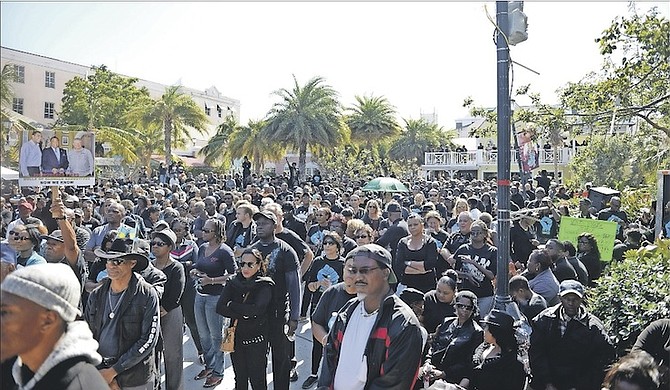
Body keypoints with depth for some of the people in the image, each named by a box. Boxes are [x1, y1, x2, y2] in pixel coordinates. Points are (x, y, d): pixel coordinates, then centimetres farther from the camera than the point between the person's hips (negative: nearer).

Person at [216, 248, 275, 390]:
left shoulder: (265, 285, -10)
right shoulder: (233, 283, 2)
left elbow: (256, 310, -25)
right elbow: (220, 308, -8)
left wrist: (231, 305, -14)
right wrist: (242, 316, -18)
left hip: (257, 339, -4)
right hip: (236, 337, 4)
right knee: (240, 378, 15)